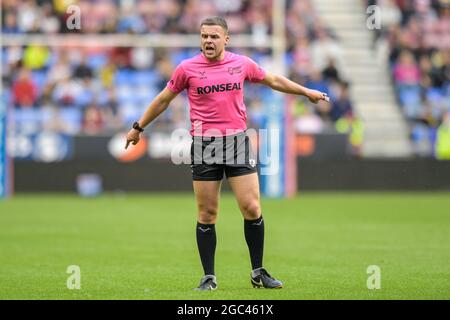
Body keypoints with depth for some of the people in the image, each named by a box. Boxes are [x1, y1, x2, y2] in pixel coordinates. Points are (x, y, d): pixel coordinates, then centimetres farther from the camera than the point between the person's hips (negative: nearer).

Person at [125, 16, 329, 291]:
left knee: (252, 208, -5)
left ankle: (258, 273, 8)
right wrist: (138, 128, 19)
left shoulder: (242, 64, 5)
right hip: (204, 145, -1)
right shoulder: (187, 68, 1)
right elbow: (164, 99, 13)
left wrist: (307, 92, 27)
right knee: (207, 214, 0)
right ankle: (209, 277, 9)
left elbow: (273, 80, 22)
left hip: (237, 141, 1)